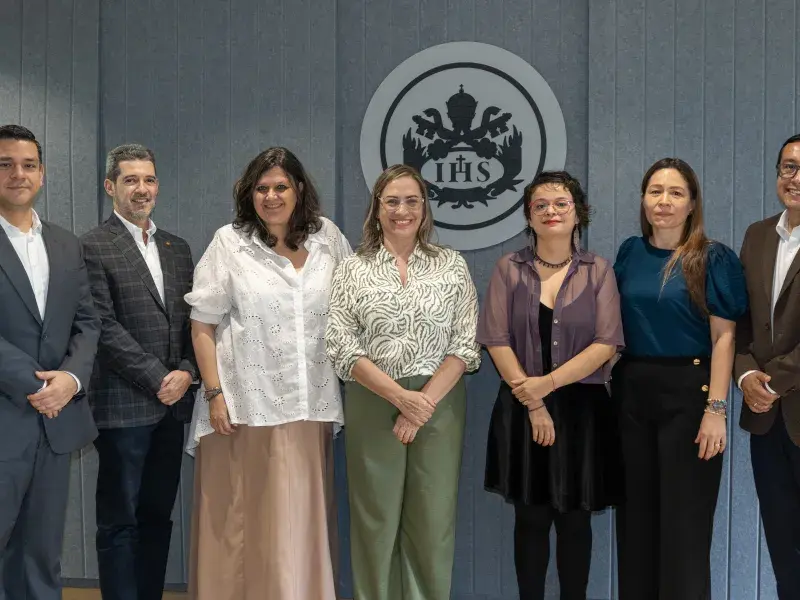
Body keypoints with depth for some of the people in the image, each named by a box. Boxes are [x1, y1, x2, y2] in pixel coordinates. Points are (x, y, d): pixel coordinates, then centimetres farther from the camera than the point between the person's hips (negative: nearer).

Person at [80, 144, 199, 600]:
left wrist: (186, 372, -4)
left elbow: (193, 319, 13)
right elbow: (104, 326, -12)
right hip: (124, 404, -6)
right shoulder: (93, 246, -4)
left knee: (158, 516, 11)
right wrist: (157, 378, -13)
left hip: (172, 403, 6)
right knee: (120, 521, 2)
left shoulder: (178, 249, 15)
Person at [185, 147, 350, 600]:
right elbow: (202, 326, -1)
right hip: (247, 406, -2)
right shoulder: (230, 243, -1)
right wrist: (215, 394, -8)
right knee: (244, 521, 4)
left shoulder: (326, 236, 7)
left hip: (311, 408, 3)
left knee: (303, 522, 8)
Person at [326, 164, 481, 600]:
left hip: (440, 404, 1)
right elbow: (342, 348, -4)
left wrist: (424, 402, -10)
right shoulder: (353, 271, 4)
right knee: (376, 519, 5)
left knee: (433, 521, 4)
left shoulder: (452, 265, 5)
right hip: (373, 404, 0)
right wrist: (400, 396, -14)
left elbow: (465, 345, 0)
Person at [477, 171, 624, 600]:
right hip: (522, 410, 0)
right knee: (531, 519, 5)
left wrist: (549, 382, -15)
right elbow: (497, 340, -2)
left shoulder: (598, 271, 4)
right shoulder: (509, 269, 5)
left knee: (574, 519, 7)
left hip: (582, 409, 0)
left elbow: (606, 344, -5)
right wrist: (533, 403, -10)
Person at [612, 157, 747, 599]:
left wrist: (716, 409, -16)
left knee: (684, 517, 3)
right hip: (631, 392, 4)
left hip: (688, 393, -4)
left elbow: (723, 337, -9)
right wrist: (613, 384, 5)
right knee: (635, 513, 12)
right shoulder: (629, 253, 8)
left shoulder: (713, 258, -5)